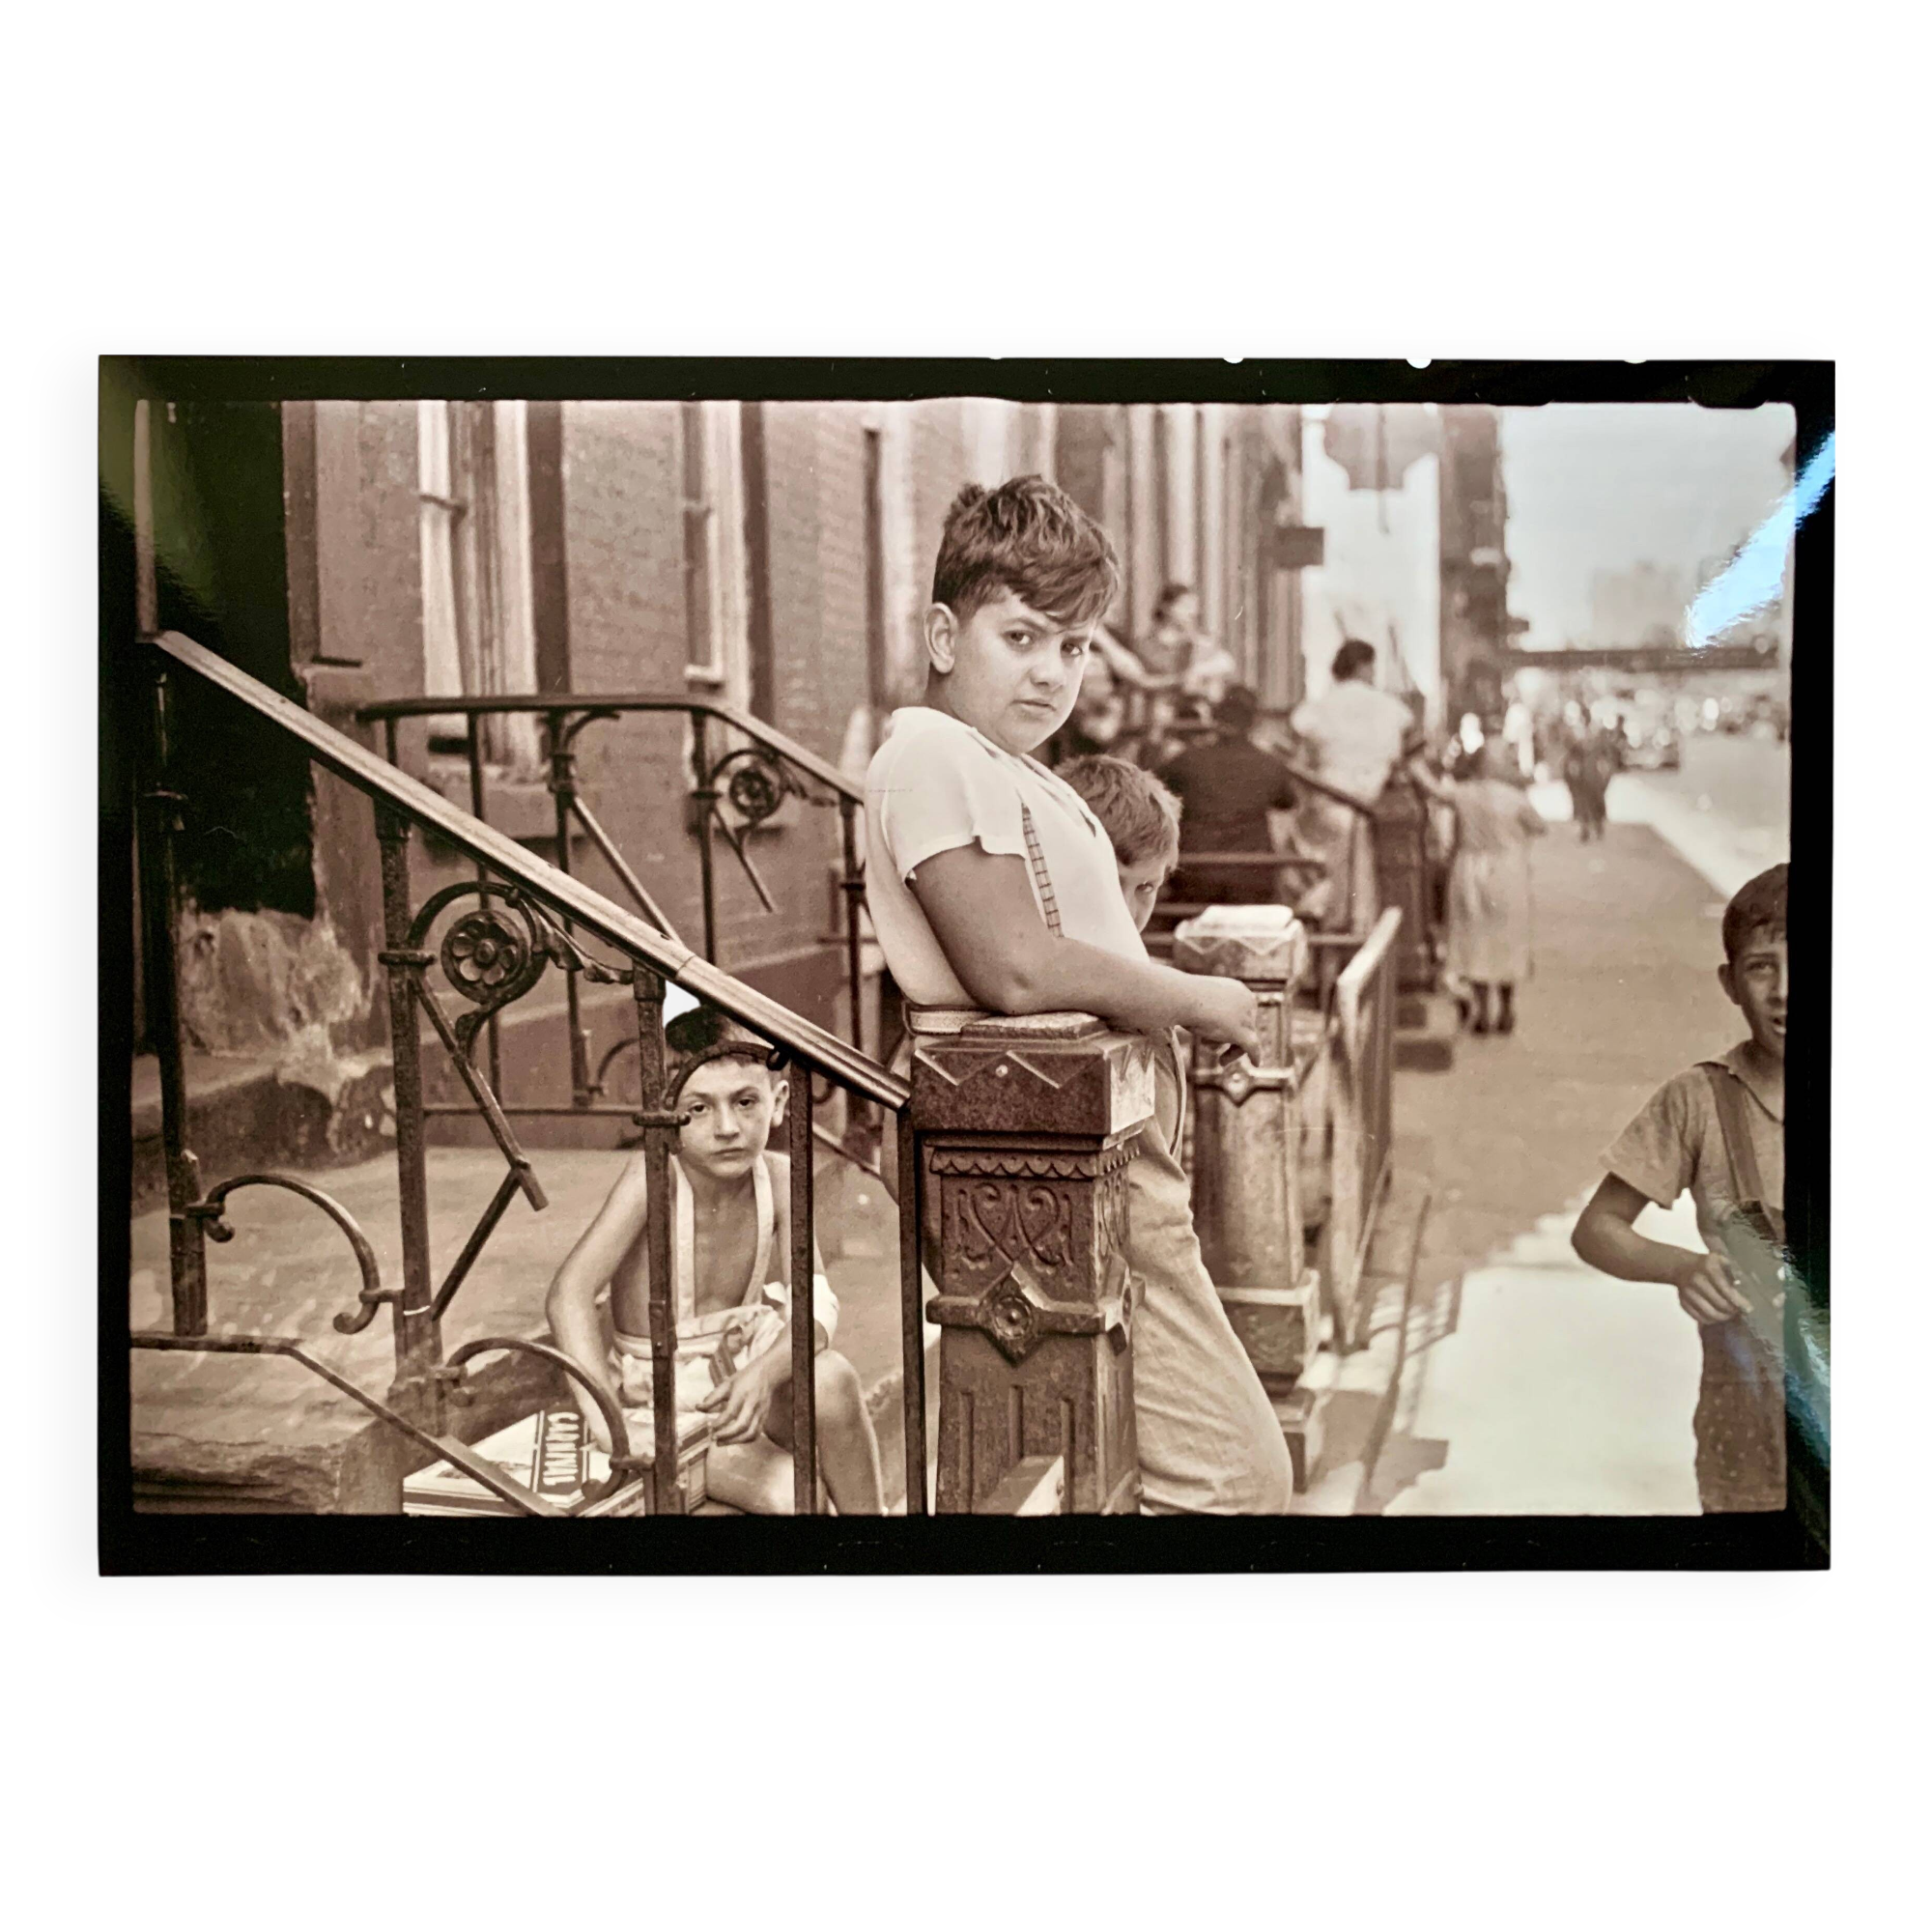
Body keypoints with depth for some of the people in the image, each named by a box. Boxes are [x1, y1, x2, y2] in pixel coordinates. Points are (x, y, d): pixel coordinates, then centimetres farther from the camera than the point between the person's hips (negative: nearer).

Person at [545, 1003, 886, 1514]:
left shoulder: (778, 1178, -10)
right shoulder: (652, 1177, -22)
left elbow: (816, 1306, -15)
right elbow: (570, 1292, -30)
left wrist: (762, 1374, -35)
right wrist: (606, 1420, -38)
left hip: (742, 1367, 4)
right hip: (661, 1397, -4)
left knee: (831, 1378, -26)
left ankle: (867, 1510, -6)